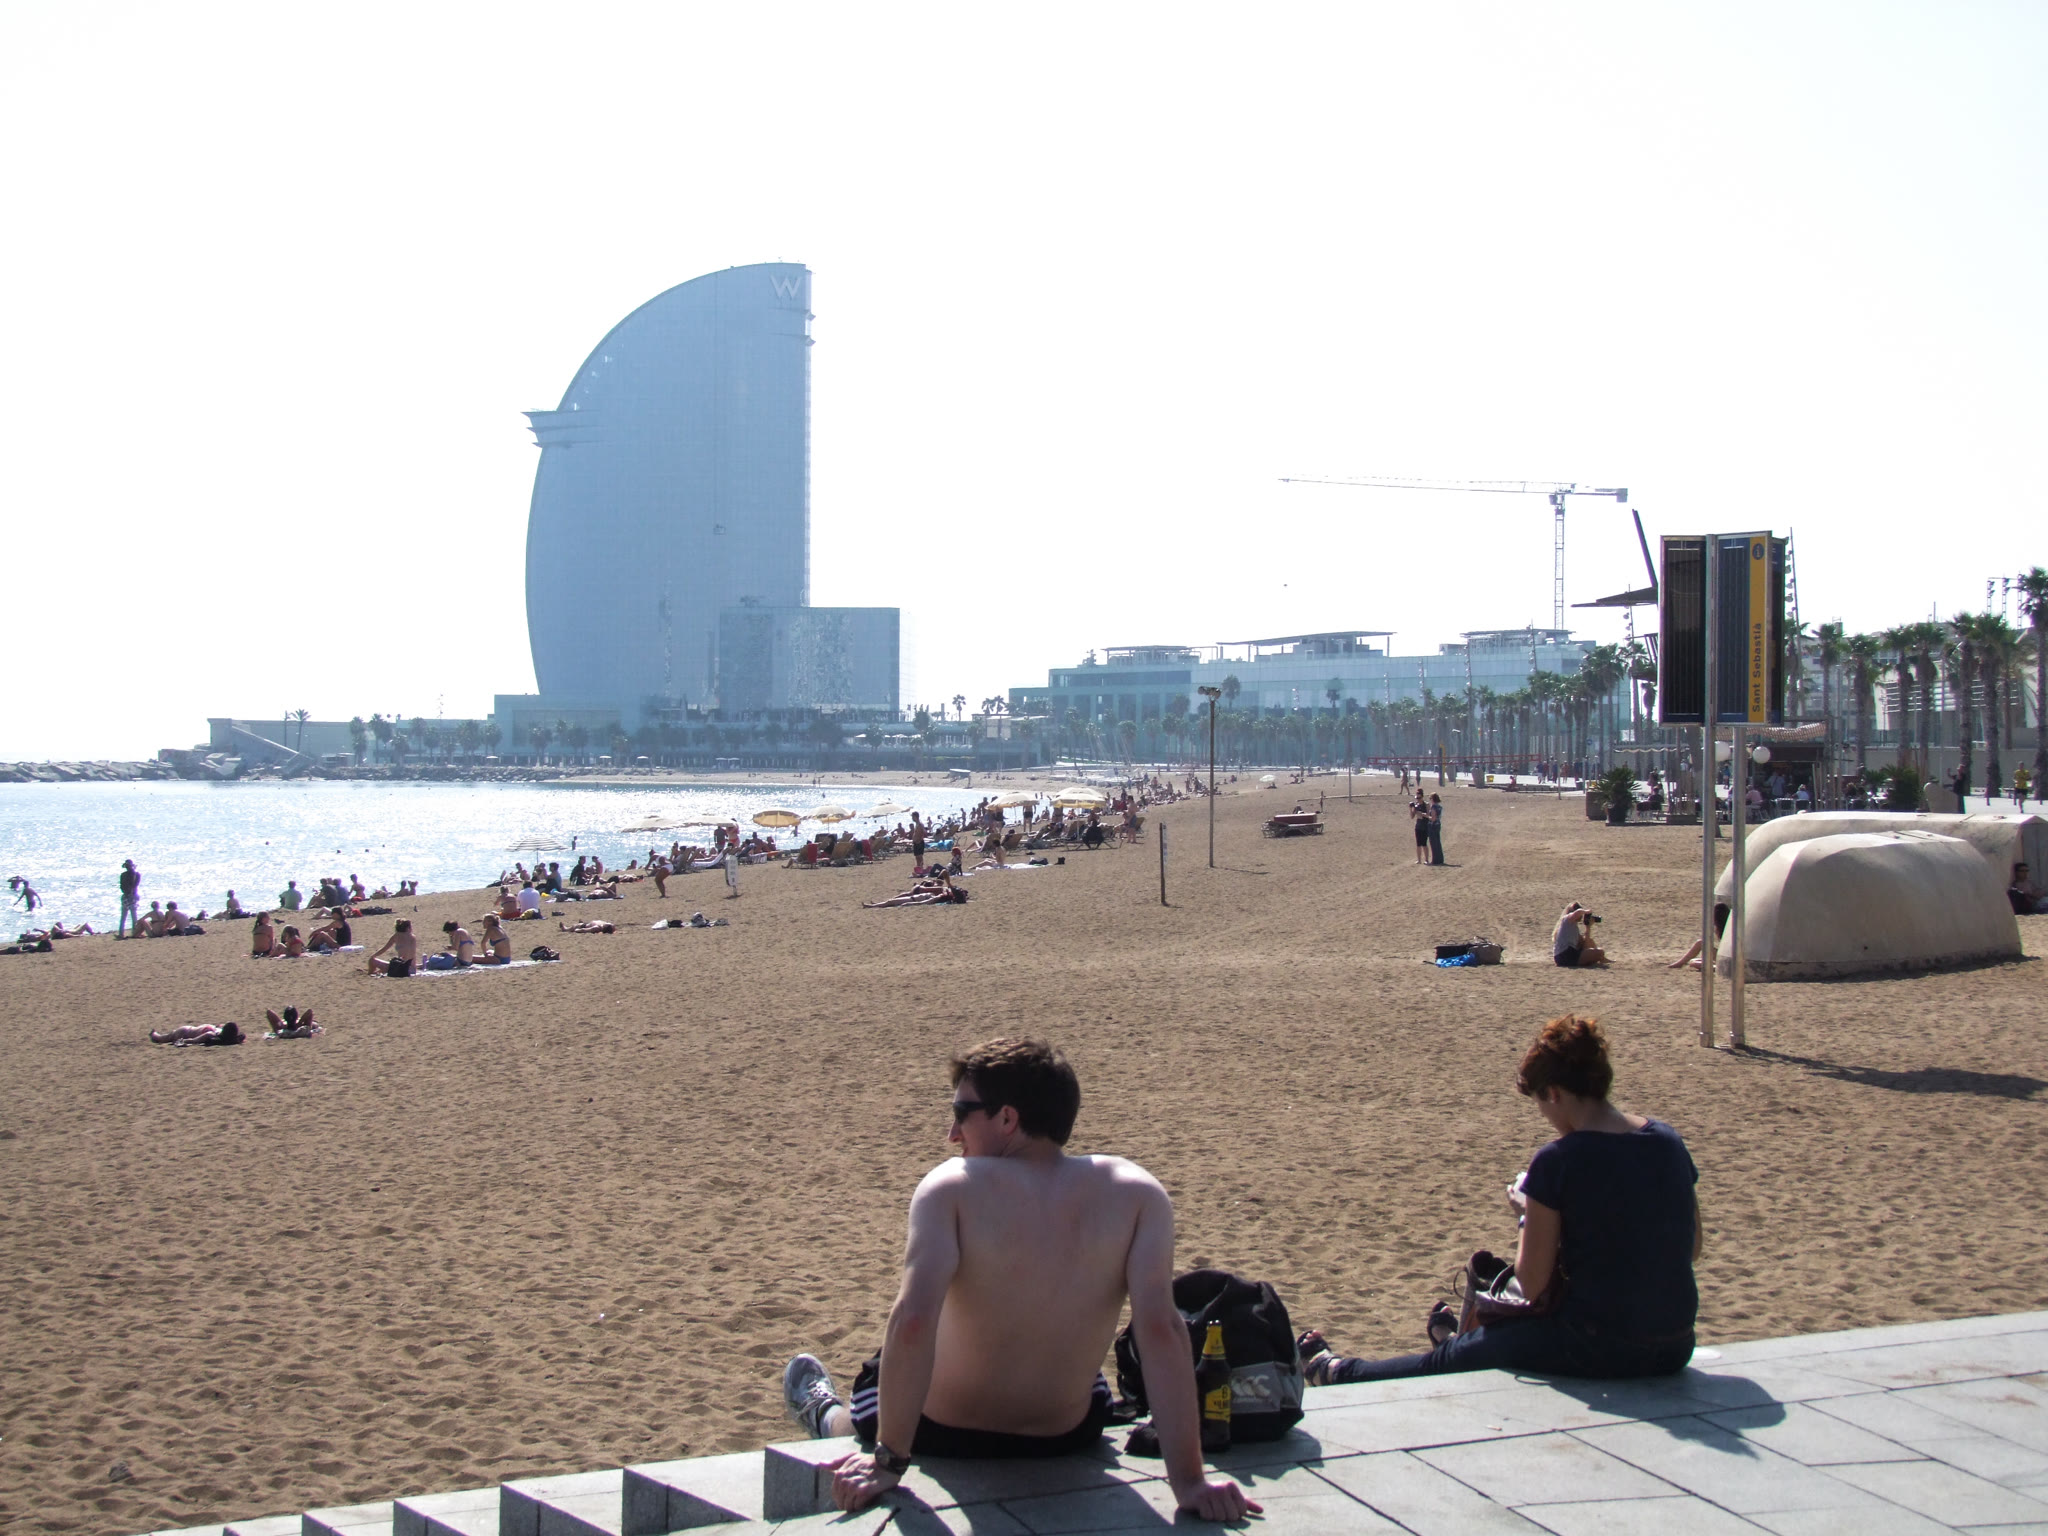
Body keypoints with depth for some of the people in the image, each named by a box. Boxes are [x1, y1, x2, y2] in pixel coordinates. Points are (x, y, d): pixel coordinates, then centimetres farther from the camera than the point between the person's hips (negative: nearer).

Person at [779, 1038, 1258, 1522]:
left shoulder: (953, 1187, -23)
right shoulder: (1134, 1192, -17)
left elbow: (912, 1322, -32)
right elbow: (1160, 1327, -25)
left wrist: (888, 1460, -24)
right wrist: (1188, 1480, -25)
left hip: (946, 1438, -2)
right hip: (1068, 1440, 3)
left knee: (882, 1382, 35)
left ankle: (826, 1416, 67)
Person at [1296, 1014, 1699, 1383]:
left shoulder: (1558, 1160, -17)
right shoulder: (1669, 1143, 1)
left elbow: (1532, 1284, -11)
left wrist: (1529, 1213, 5)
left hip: (1597, 1351, -6)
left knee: (1450, 1360, 20)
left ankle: (1332, 1370, 42)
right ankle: (1462, 1341, 69)